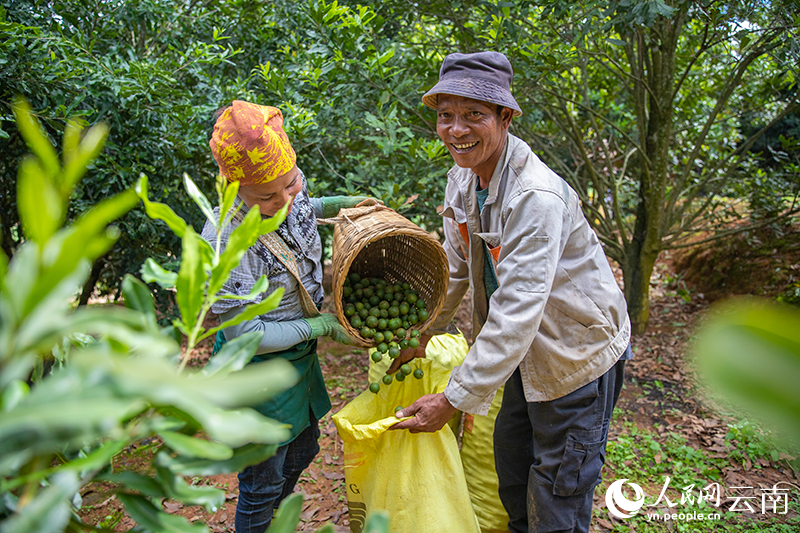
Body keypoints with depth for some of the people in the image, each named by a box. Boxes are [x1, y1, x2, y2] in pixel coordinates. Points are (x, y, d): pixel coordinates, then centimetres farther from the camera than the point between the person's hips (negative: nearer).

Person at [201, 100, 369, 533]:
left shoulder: (293, 187, -12)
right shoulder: (225, 244, -34)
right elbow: (244, 336, -25)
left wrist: (334, 204, 0)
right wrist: (321, 325, -19)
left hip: (300, 355, 8)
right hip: (257, 371, -8)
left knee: (303, 450, 28)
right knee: (263, 479, 13)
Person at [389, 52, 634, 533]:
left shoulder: (537, 196, -31)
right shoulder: (462, 179, -5)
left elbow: (517, 313, -33)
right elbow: (456, 267, 8)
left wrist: (455, 400, -28)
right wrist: (422, 334, 12)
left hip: (578, 355, -8)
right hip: (527, 353, 8)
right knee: (510, 461, 25)